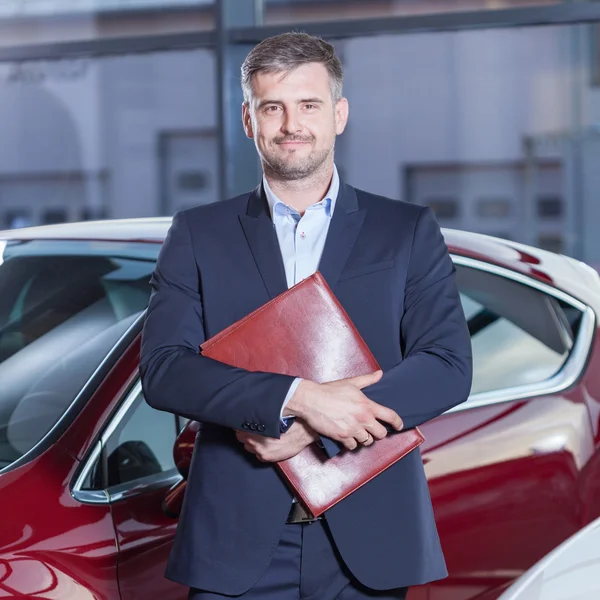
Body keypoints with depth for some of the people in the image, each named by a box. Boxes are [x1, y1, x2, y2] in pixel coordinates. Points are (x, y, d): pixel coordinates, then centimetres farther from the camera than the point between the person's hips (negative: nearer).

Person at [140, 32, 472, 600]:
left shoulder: (409, 232, 6)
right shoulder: (197, 235, 6)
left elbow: (448, 368, -4)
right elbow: (163, 369, -5)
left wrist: (313, 427, -15)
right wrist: (296, 398, -19)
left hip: (368, 540, 0)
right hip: (237, 542, 0)